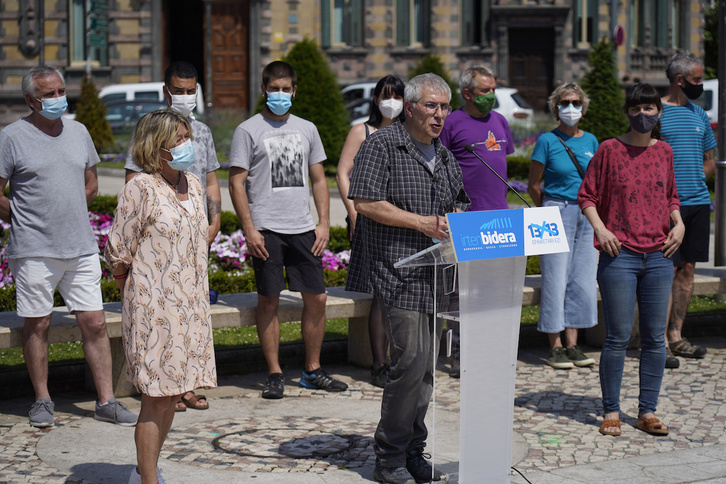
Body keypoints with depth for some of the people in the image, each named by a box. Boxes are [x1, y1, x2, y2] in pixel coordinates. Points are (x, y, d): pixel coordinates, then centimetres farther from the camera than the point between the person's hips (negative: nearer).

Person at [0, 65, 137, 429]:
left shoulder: (78, 132, 11)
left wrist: (69, 217, 12)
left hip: (81, 248, 4)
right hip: (35, 250, -4)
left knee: (94, 322, 2)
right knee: (37, 324, 4)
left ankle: (107, 401, 8)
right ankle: (42, 400, 18)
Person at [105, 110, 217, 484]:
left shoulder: (192, 185, 9)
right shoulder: (140, 189, -13)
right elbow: (119, 254, -8)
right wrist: (138, 297, 1)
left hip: (189, 307, 7)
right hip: (152, 308, -7)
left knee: (172, 394, 12)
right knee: (155, 398, -4)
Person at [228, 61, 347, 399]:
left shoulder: (306, 129, 14)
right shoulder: (248, 130, 0)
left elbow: (319, 179, 17)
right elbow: (237, 183, -3)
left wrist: (324, 223, 7)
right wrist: (249, 229, -11)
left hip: (303, 228, 4)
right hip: (266, 229, -4)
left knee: (316, 298, 4)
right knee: (268, 300, -1)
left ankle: (312, 371, 16)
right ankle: (274, 375, 8)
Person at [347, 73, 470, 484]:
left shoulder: (445, 155, 18)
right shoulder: (382, 145, -6)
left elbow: (458, 205, 29)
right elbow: (366, 203, -15)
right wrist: (423, 223, -18)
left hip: (435, 275, 8)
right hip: (399, 274, -8)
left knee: (424, 365, 9)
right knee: (412, 361, -14)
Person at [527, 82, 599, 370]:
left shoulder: (590, 141, 11)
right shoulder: (547, 141, -3)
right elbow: (533, 186, 1)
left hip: (587, 216, 5)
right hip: (557, 211, -5)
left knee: (583, 280, 5)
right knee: (556, 279, -4)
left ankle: (572, 344, 13)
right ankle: (555, 347, 2)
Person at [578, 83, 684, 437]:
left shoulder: (664, 151, 11)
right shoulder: (610, 150, -1)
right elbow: (586, 196, 2)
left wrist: (679, 223, 6)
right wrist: (600, 228, -12)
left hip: (659, 257, 4)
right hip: (619, 255, -4)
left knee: (655, 338, 6)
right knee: (618, 338, -2)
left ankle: (647, 412, 14)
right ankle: (611, 411, 10)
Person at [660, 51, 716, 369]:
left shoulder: (699, 115, 15)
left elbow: (710, 160, 22)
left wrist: (694, 180, 5)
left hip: (697, 202, 7)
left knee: (687, 269, 9)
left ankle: (676, 336, 16)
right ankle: (661, 343, -3)